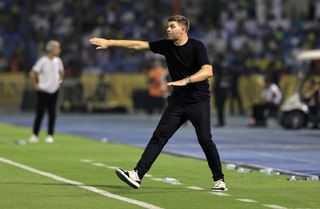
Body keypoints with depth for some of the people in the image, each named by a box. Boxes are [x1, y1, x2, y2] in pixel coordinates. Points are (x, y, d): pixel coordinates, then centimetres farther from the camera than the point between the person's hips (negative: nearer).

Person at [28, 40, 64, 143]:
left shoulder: (58, 61, 3)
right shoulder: (43, 61, -15)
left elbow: (61, 72, 23)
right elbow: (32, 74, -14)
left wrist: (59, 81, 14)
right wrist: (36, 85, -10)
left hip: (54, 91, 5)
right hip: (43, 91, -5)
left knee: (52, 114, 3)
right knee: (40, 114, -2)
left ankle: (50, 135, 9)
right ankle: (34, 135, 8)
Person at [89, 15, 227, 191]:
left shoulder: (197, 46, -11)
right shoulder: (167, 45, 4)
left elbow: (207, 71, -23)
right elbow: (138, 45, 8)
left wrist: (185, 81, -35)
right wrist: (109, 43, 6)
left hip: (199, 100, -5)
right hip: (177, 101, 5)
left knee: (205, 140, -8)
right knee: (159, 136, -5)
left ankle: (219, 180, 7)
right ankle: (137, 175, -13)